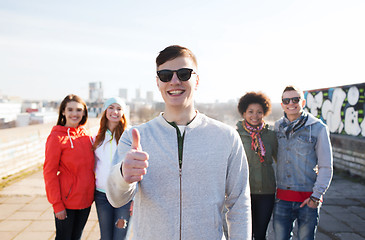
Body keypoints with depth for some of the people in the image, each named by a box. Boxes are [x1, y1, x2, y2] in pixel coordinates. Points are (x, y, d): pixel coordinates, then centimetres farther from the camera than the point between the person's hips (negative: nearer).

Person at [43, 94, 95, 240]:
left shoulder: (86, 136, 5)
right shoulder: (57, 137, -11)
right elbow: (49, 172, -12)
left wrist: (91, 193, 9)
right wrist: (57, 205, -14)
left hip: (86, 200, 5)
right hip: (66, 202, -5)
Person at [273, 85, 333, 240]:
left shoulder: (318, 128, -4)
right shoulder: (278, 126, 6)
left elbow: (326, 167, -2)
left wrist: (317, 195, -9)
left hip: (308, 198, -3)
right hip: (282, 198, 3)